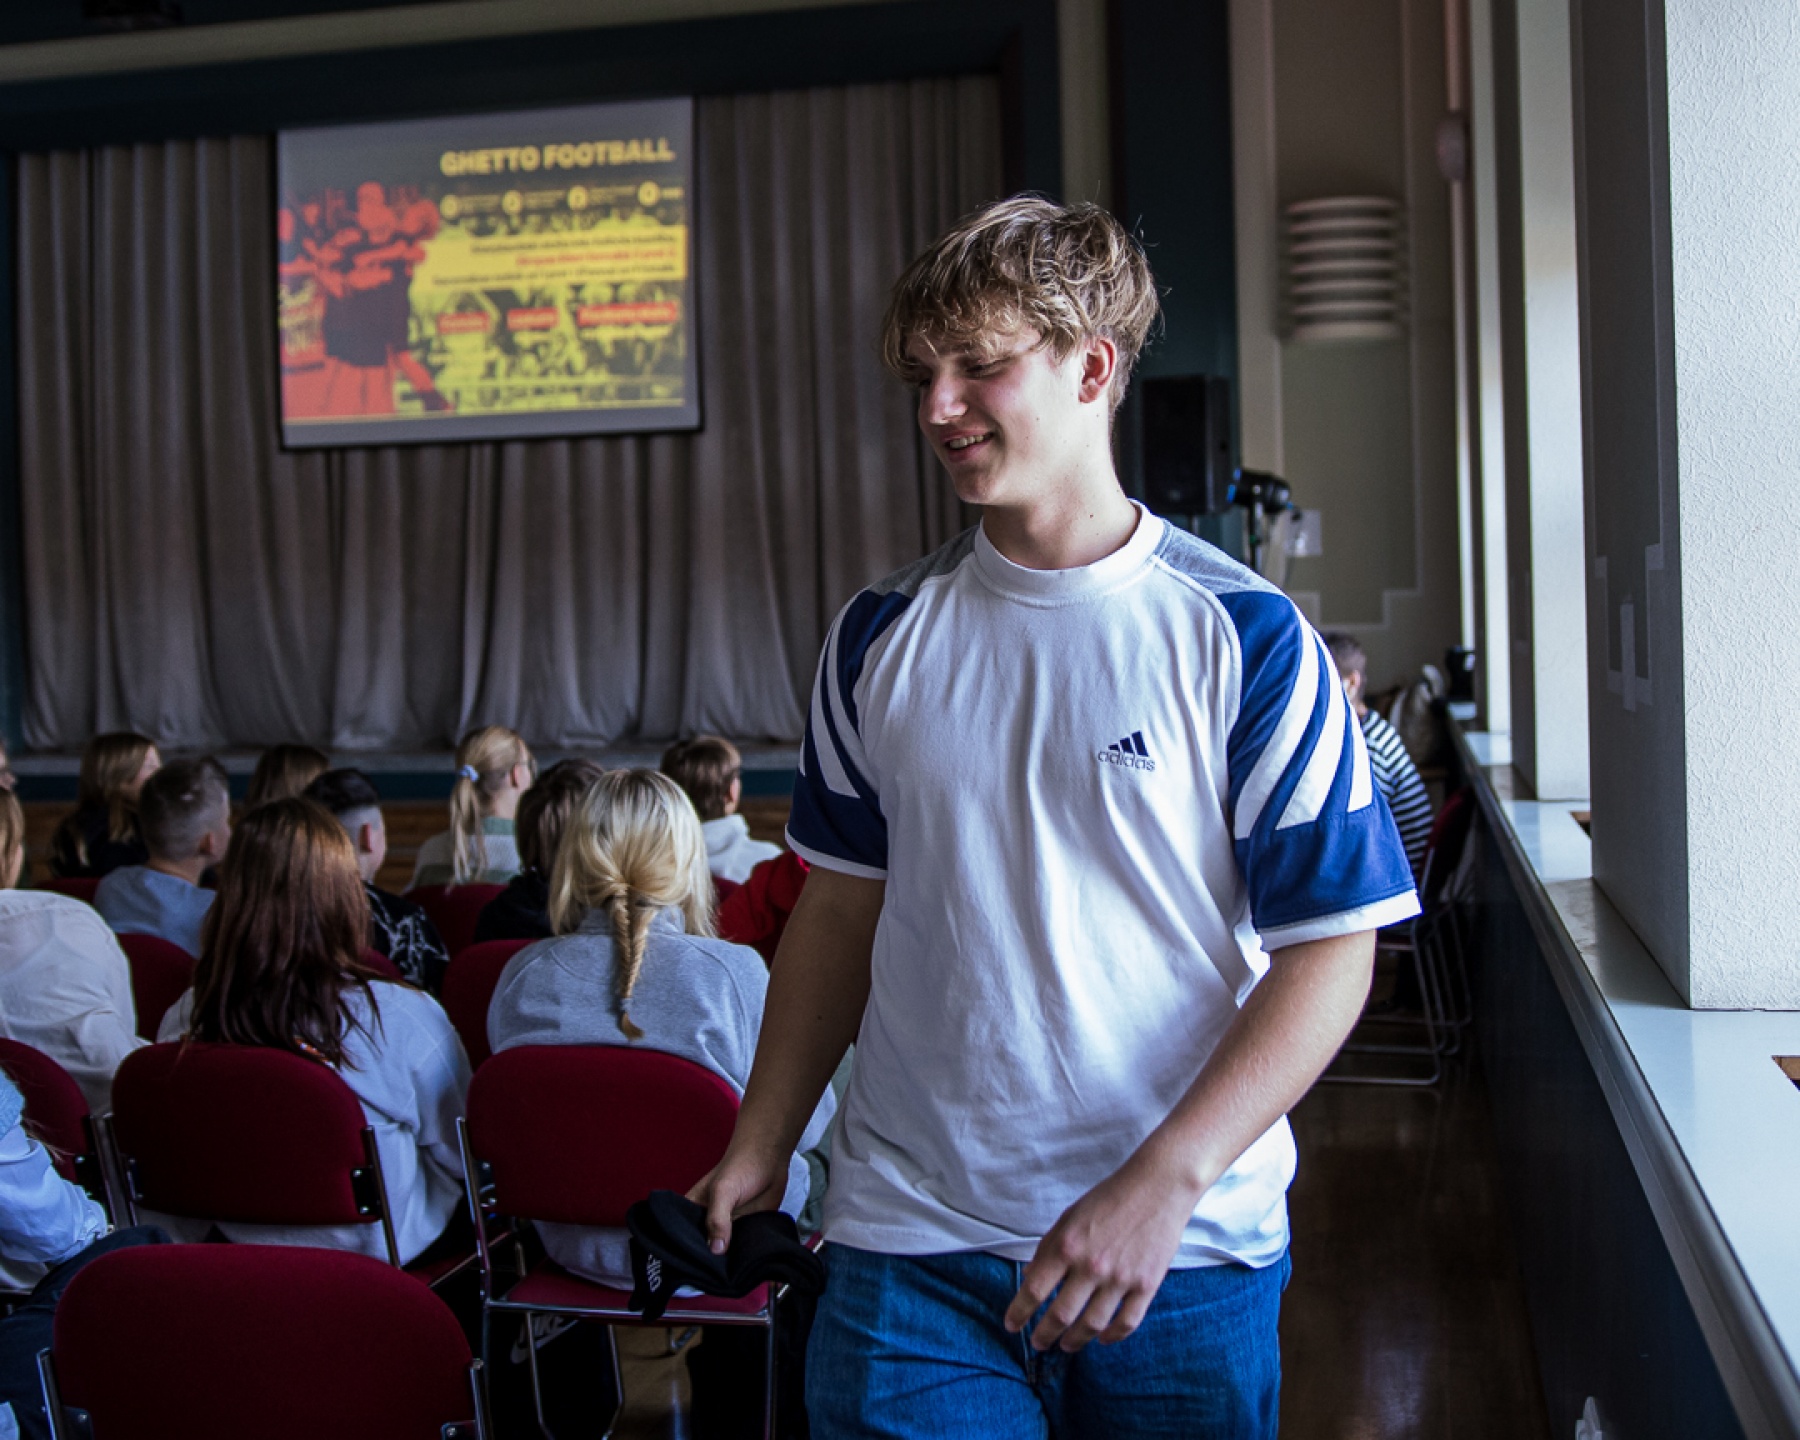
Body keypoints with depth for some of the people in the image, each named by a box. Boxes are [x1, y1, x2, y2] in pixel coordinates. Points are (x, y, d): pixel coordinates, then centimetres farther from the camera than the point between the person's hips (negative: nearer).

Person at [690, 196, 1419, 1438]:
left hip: (1187, 1248, -2)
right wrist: (761, 1147, 8)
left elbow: (1331, 950, -9)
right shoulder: (881, 637, 5)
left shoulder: (1240, 636, -7)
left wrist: (1162, 1183, -17)